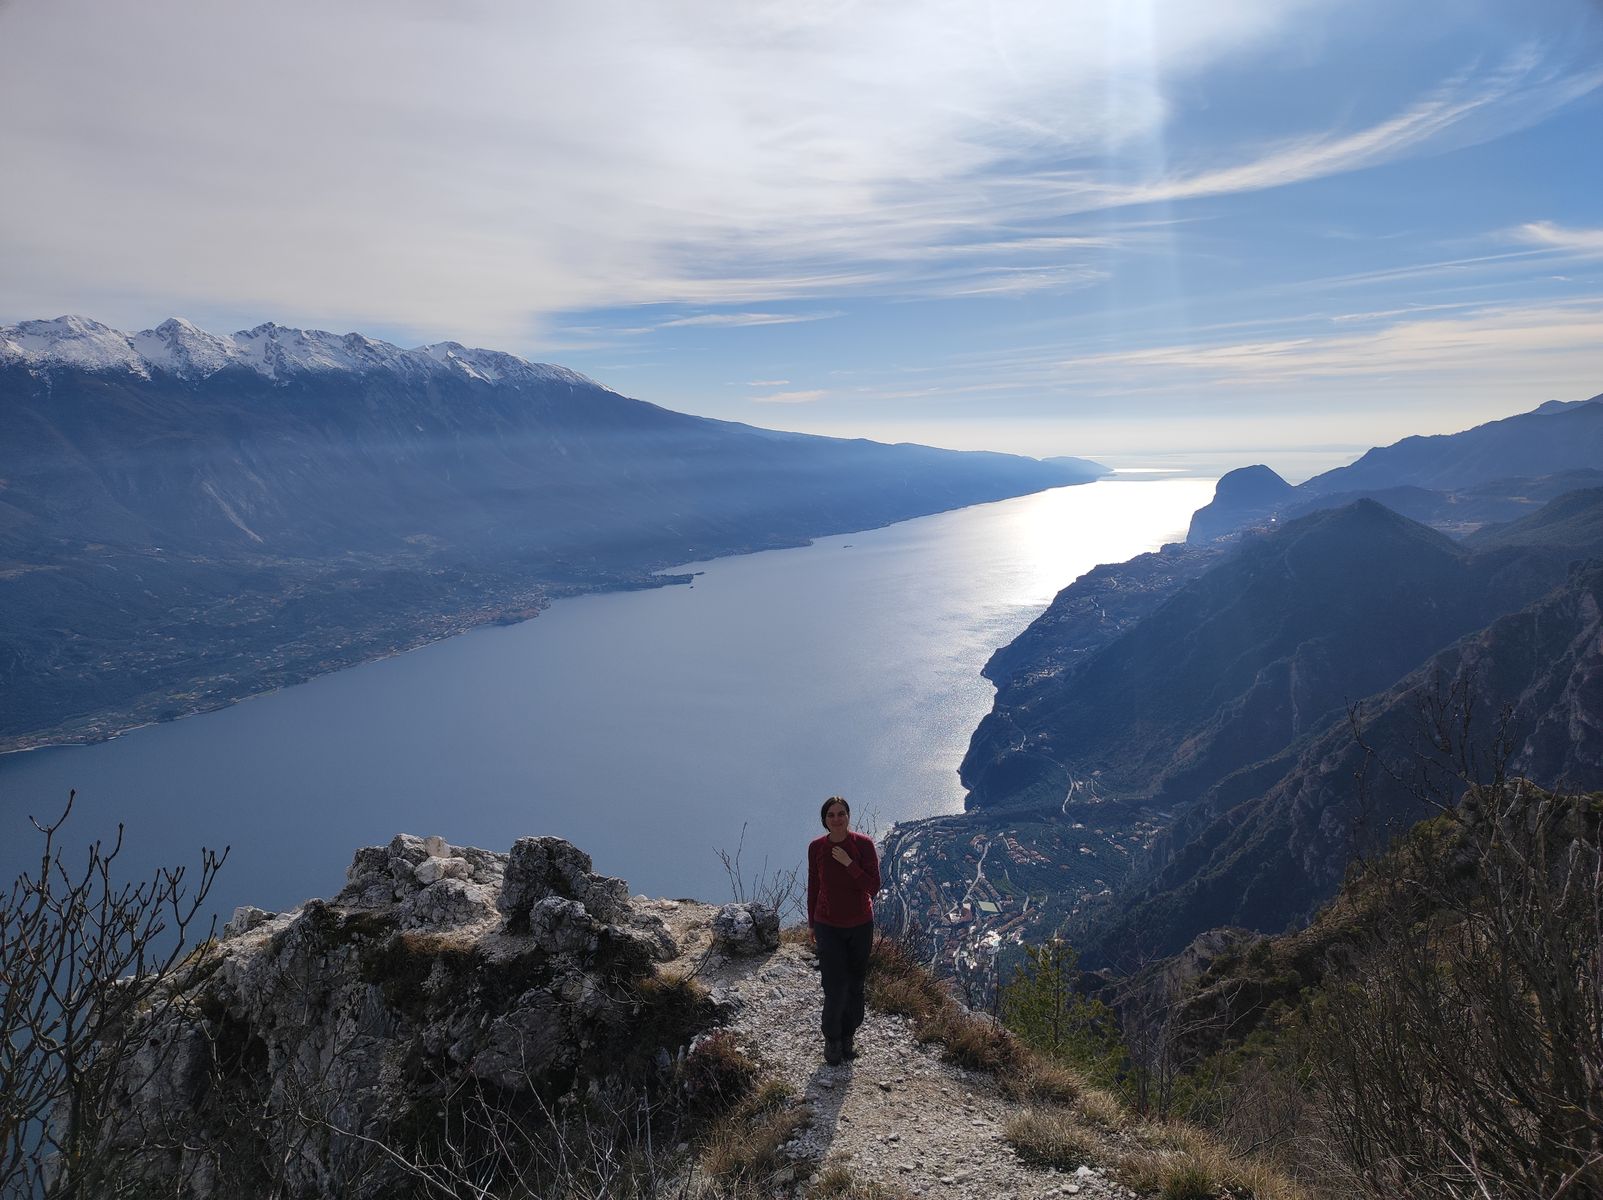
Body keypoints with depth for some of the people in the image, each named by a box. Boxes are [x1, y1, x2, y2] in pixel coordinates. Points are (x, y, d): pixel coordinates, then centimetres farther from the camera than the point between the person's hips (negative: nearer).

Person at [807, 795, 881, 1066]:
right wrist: (811, 924, 10)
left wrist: (849, 864, -25)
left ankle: (848, 1036, 34)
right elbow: (813, 887, 3)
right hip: (828, 926, 0)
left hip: (860, 926, 1)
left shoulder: (864, 844, -13)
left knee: (855, 985, 13)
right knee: (835, 987, -4)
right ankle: (831, 1039, 20)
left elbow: (873, 886, -14)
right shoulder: (816, 848, -8)